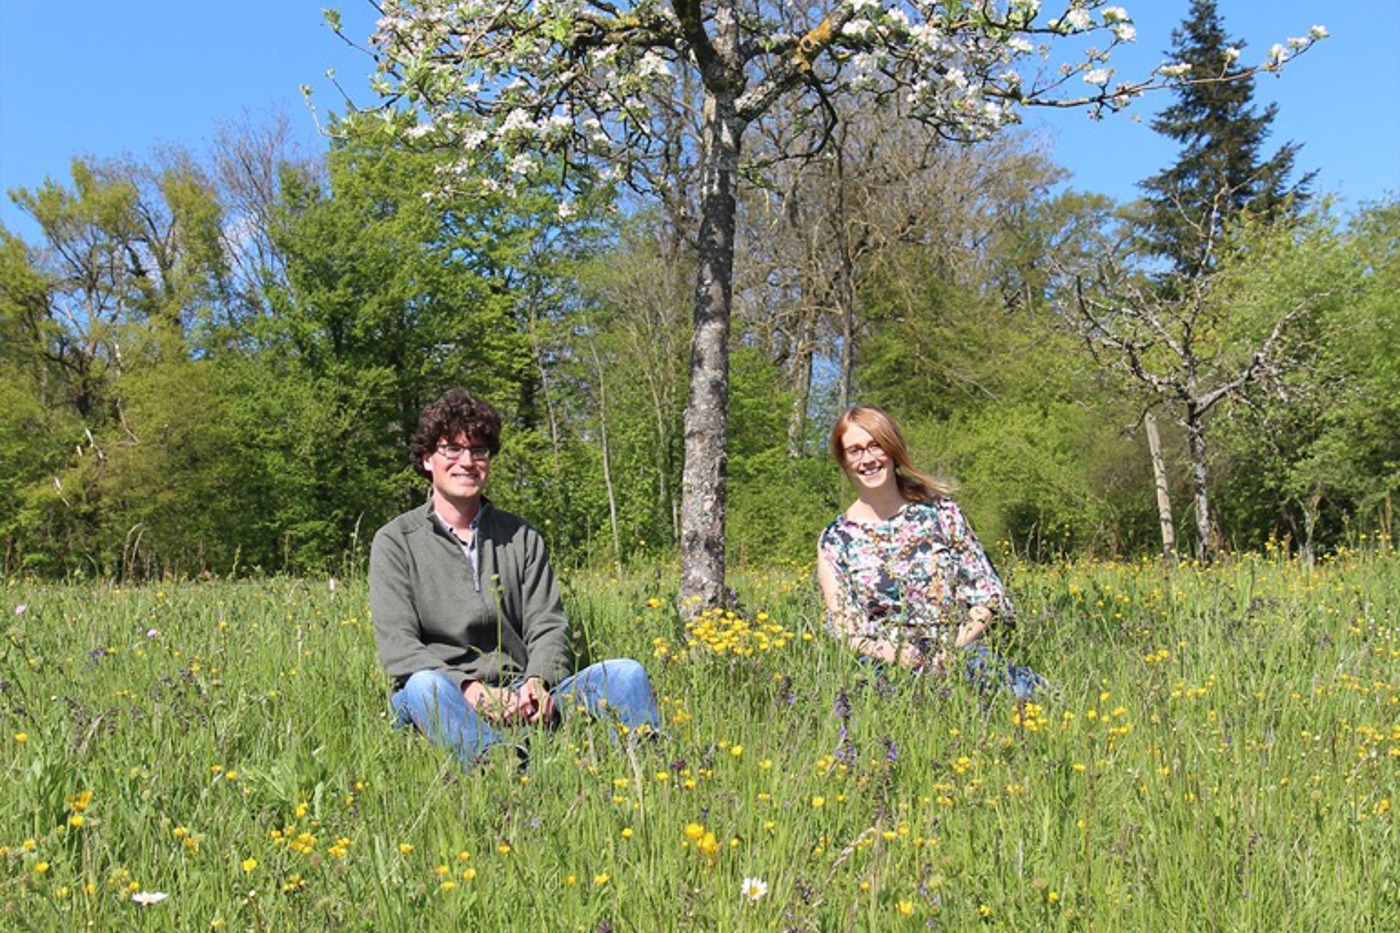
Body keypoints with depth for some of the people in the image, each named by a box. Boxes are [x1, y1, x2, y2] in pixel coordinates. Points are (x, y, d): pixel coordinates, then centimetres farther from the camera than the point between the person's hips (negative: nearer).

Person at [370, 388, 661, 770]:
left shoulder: (522, 538, 16)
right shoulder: (395, 542, 6)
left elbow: (549, 627, 9)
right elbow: (398, 645, -5)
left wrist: (538, 682, -15)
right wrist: (470, 688, -23)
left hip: (520, 702, 4)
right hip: (445, 698, -3)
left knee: (626, 673, -18)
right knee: (425, 685, -37)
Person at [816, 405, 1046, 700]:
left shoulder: (940, 511, 8)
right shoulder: (835, 539, 6)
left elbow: (987, 593, 7)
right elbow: (846, 630, 3)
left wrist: (954, 648, -10)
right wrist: (895, 654, -17)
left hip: (960, 660, 0)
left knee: (1027, 687, -26)